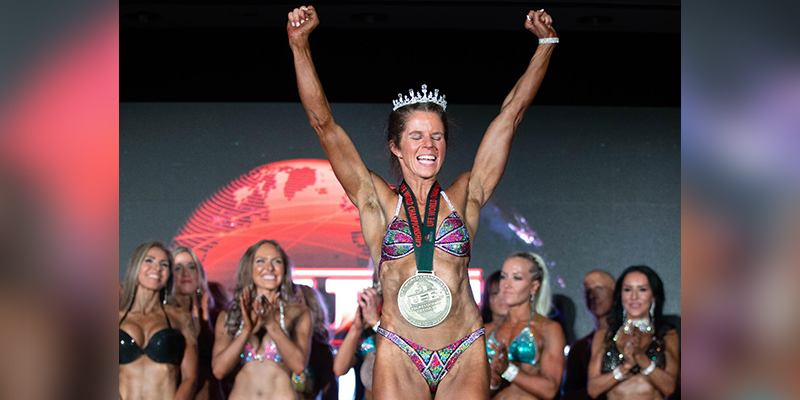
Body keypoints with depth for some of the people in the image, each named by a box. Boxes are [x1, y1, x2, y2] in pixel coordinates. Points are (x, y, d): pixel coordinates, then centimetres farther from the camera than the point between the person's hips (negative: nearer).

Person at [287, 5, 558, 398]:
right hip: (398, 355, -1)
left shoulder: (463, 198, 10)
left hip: (466, 355, 1)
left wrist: (546, 42, 8)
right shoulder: (378, 202, 6)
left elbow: (511, 113, 9)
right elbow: (324, 123, 0)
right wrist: (300, 46, -7)